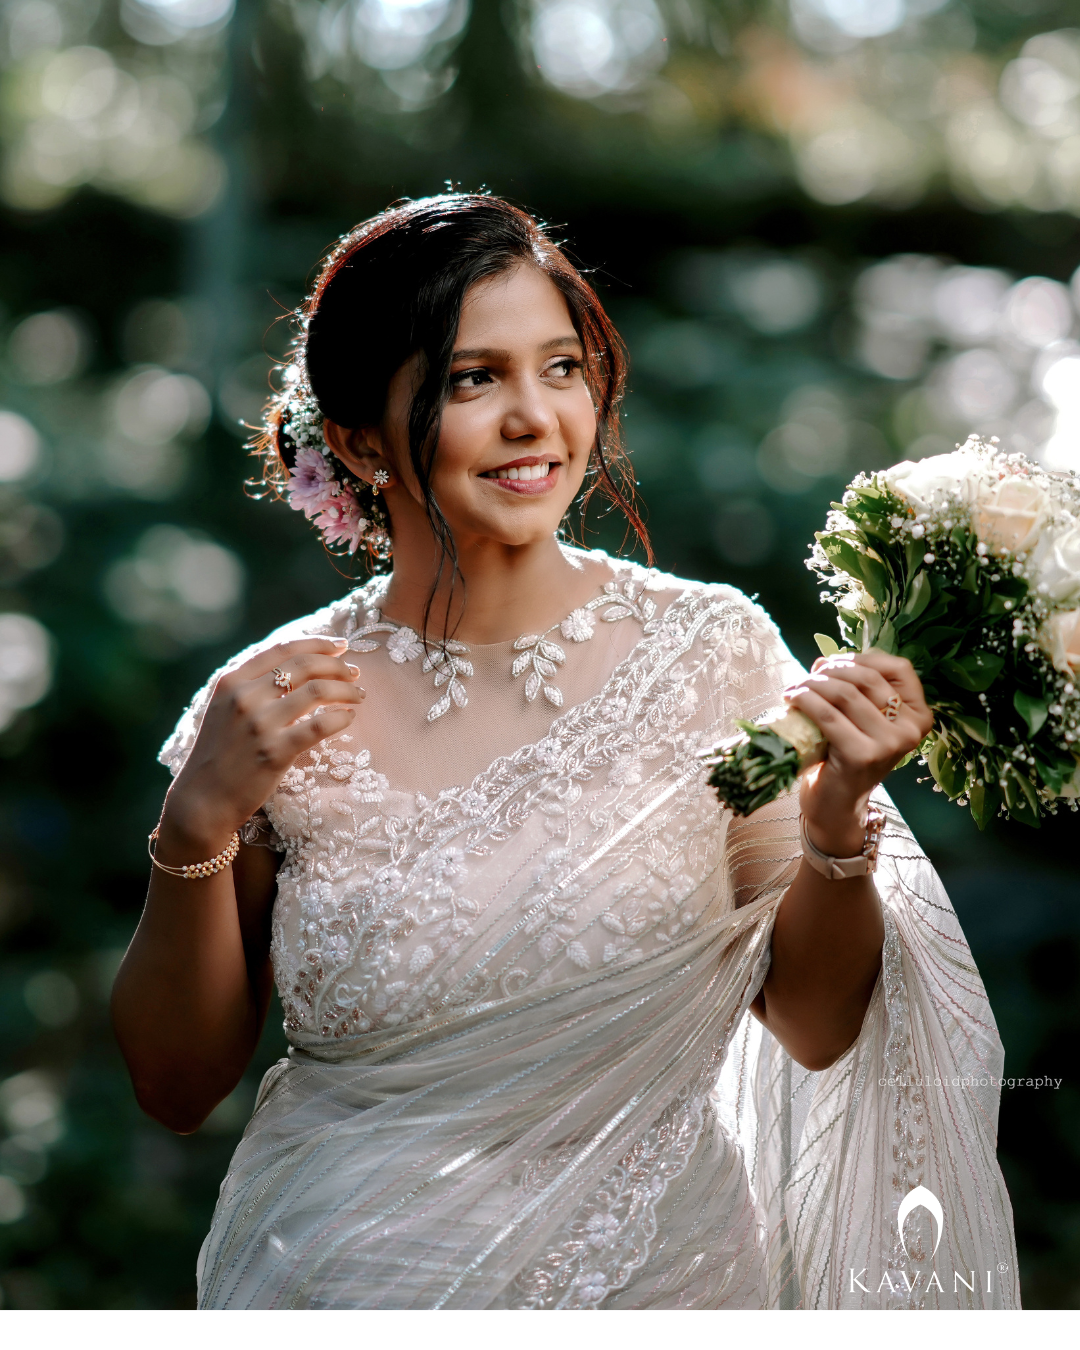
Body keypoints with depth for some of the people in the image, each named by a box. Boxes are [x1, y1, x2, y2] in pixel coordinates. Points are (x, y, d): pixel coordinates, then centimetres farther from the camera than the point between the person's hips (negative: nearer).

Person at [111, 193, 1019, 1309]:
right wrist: (198, 821, -17)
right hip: (345, 1281, 0)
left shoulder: (712, 651, -9)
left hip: (654, 1275, 1)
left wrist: (839, 823, -21)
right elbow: (177, 1084, -3)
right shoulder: (274, 708, -9)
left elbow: (810, 1023, -3)